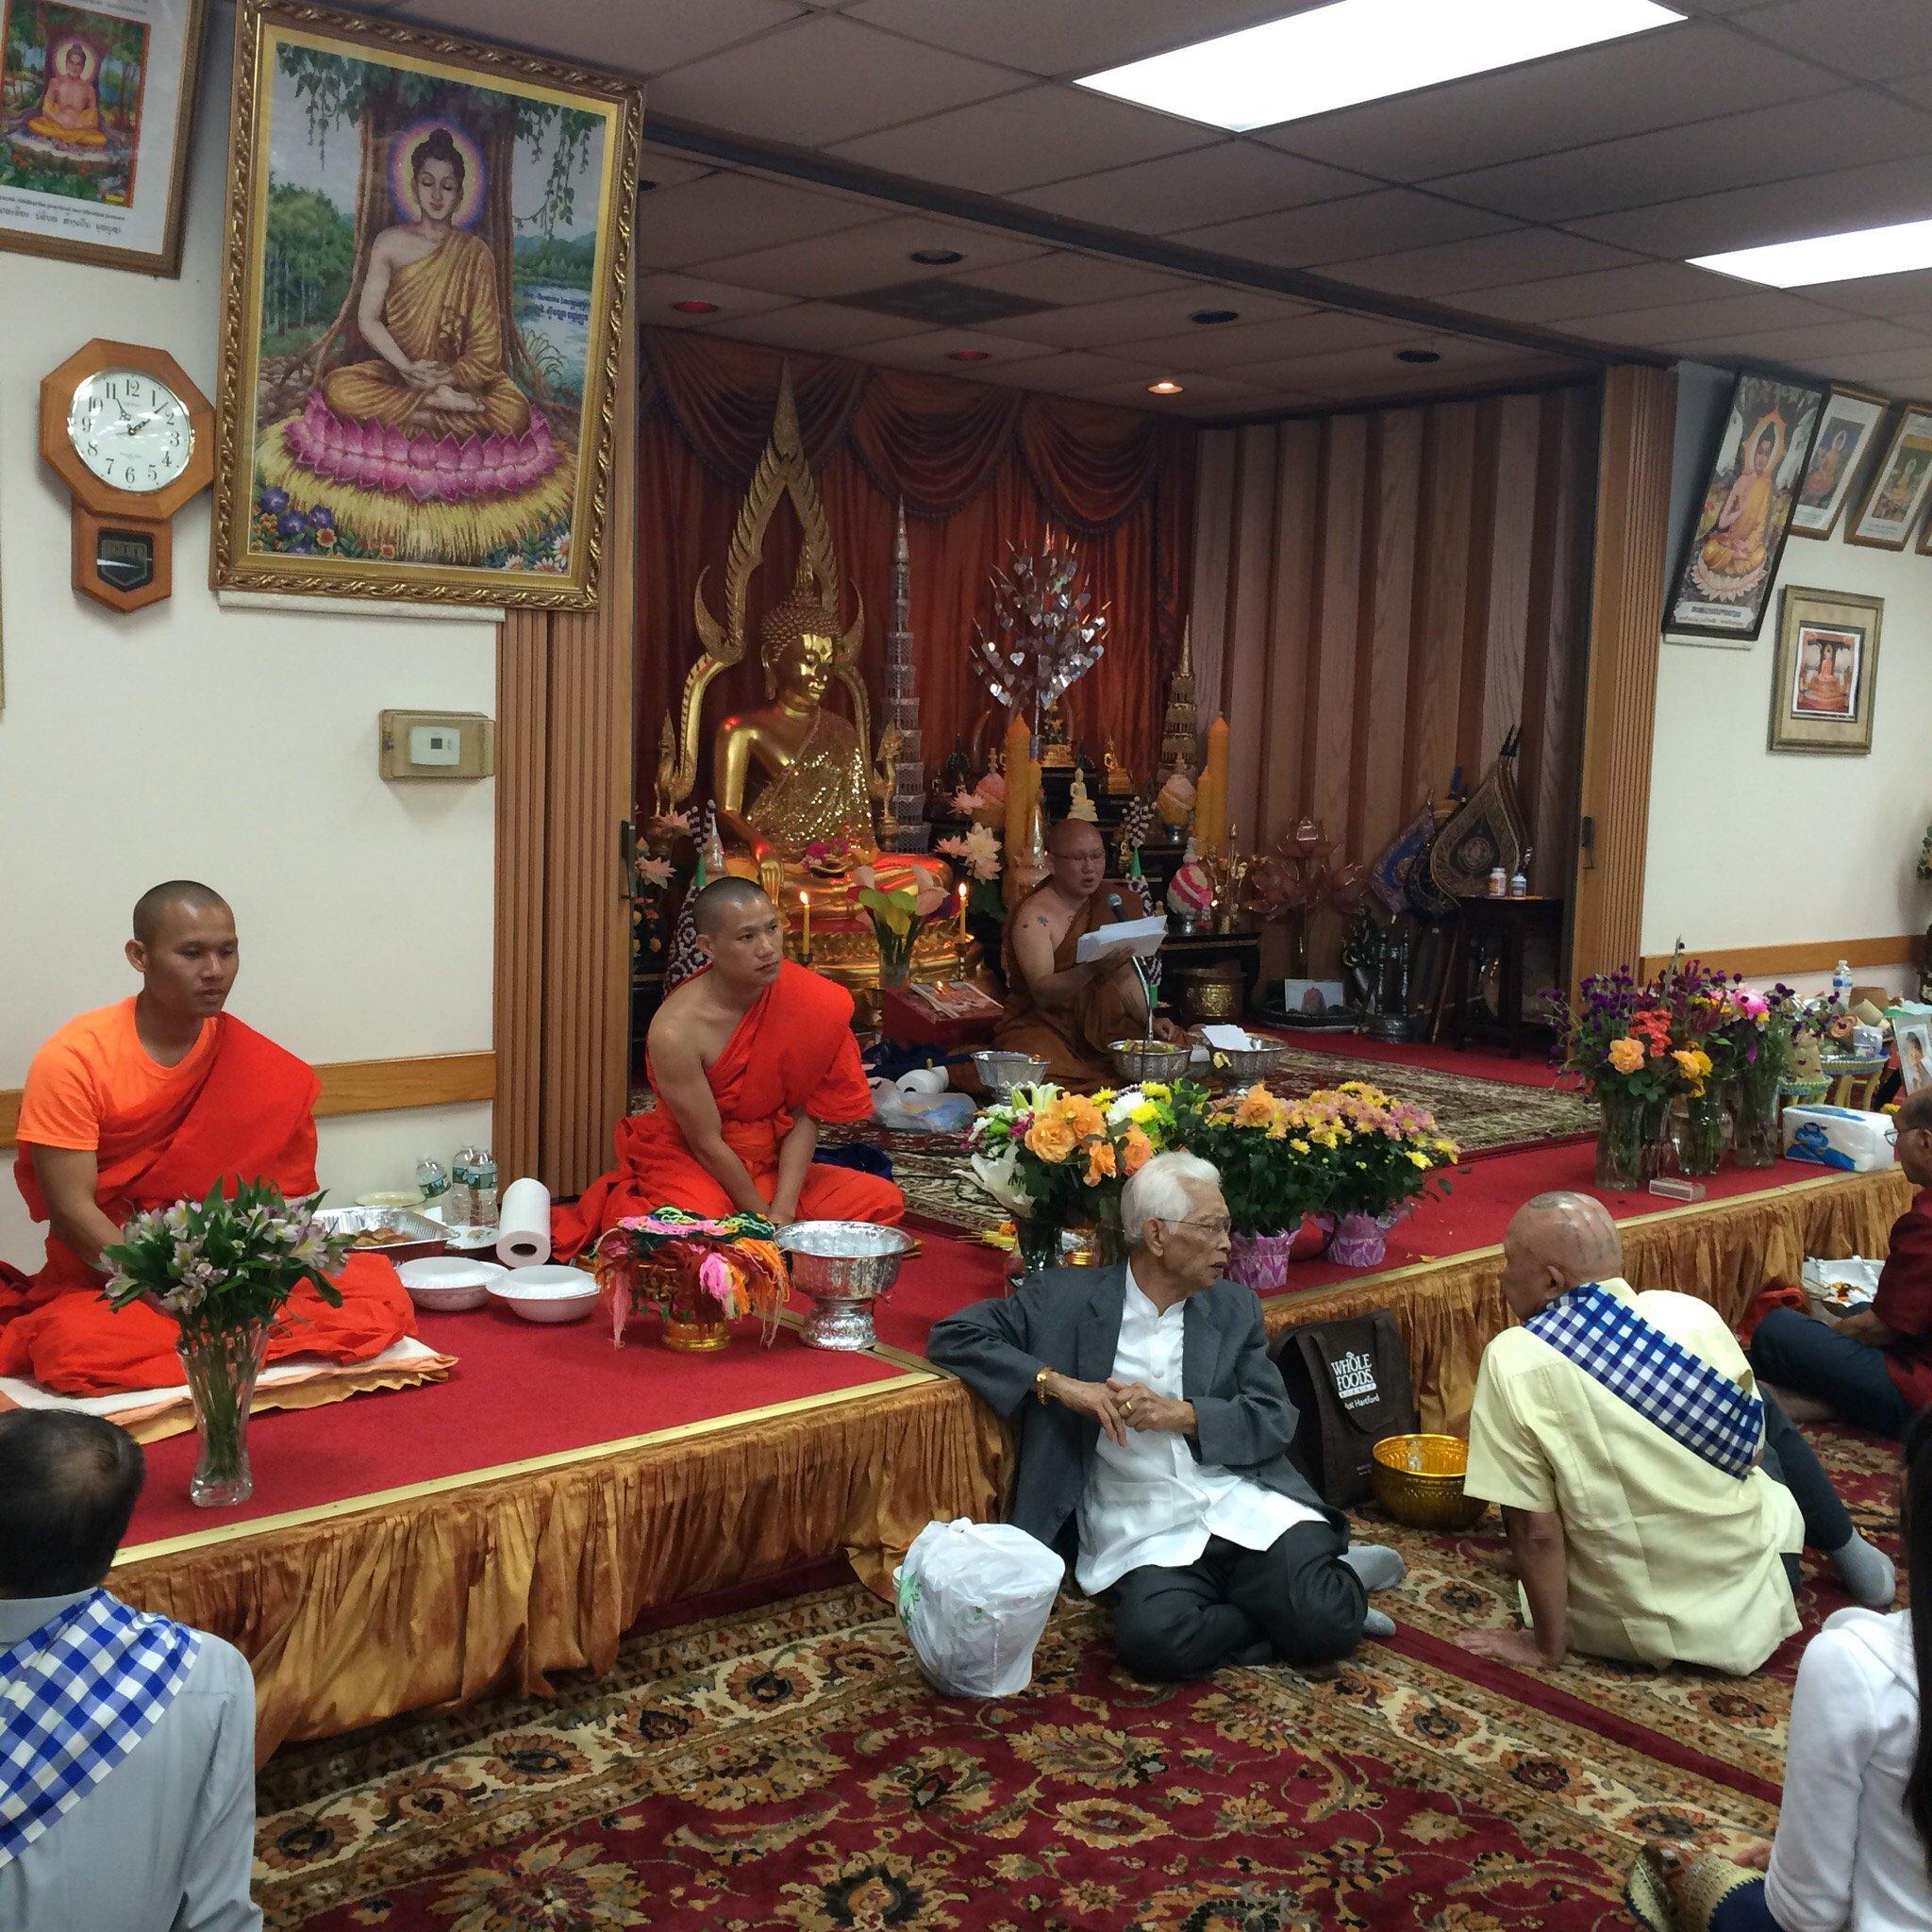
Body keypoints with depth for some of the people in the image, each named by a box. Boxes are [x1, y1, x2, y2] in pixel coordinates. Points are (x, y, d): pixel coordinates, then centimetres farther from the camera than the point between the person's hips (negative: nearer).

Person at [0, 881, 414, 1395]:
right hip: (104, 1287, -4)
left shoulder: (263, 1069, -1)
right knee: (74, 1343, -38)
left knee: (380, 1290, -18)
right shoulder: (72, 1058, -11)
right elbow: (71, 1212, -15)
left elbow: (283, 1196, -2)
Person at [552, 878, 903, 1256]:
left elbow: (805, 1117, -9)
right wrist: (765, 1220, -13)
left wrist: (783, 1212, -18)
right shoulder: (675, 1031, -25)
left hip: (771, 1163, 5)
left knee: (882, 1200, -11)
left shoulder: (805, 1001, -13)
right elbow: (706, 1143, -17)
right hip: (689, 1164, -4)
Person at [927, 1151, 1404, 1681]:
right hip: (1141, 1527, -1)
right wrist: (1056, 1383, -13)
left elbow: (1275, 1422, 8)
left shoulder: (1235, 1308, 13)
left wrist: (1183, 1415, -10)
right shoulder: (1065, 1297, 3)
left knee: (1326, 1624, -27)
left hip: (1244, 1503, 1)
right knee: (1153, 1637, -33)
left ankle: (1340, 1580, 8)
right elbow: (953, 1336, -1)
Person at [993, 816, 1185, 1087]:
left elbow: (1125, 974, 13)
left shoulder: (1107, 903, 9)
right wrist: (1093, 967, -40)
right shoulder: (1033, 915, -13)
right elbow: (1042, 992, -24)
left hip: (1101, 1024, 6)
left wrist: (1150, 1019, -4)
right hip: (1044, 1026, -6)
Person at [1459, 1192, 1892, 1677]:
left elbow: (1535, 1530, -17)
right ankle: (1852, 1557, 41)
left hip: (1619, 1631, -2)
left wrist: (1547, 1648, -4)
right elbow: (1750, 1453, 2)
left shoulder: (1510, 1361, -21)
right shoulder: (1691, 1315, -12)